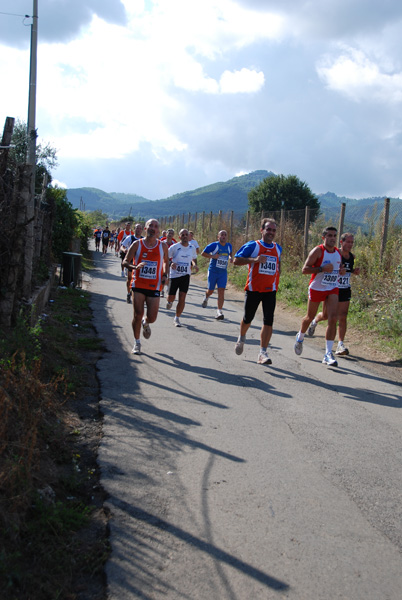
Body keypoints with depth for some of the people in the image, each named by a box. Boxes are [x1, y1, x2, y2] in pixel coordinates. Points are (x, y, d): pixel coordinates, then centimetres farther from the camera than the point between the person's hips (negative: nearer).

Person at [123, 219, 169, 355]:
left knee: (152, 317, -2)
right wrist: (135, 267, -21)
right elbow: (125, 262, 0)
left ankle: (145, 323, 36)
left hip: (154, 286, 1)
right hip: (138, 285, -1)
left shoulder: (163, 246, 3)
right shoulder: (137, 244, -2)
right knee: (137, 315, -3)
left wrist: (164, 275, 4)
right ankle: (137, 343, 15)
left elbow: (166, 261, 20)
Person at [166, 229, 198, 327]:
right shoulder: (174, 247, -7)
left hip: (185, 275, 2)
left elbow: (194, 259, 19)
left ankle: (177, 318, 8)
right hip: (174, 275, -1)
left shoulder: (192, 248, 3)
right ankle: (169, 302, 42)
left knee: (182, 298, -7)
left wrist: (194, 265, -3)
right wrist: (171, 263, -20)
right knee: (171, 297, 3)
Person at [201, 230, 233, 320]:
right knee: (210, 290, 9)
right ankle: (206, 298, 46)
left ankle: (219, 312, -8)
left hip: (223, 273, 3)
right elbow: (203, 253, -5)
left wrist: (230, 258, 6)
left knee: (221, 292, -9)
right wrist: (213, 256, -18)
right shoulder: (214, 245, -9)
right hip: (213, 271, -2)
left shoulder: (229, 246, 6)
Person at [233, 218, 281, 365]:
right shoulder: (253, 246, -5)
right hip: (253, 289, -3)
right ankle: (241, 339, 41)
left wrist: (276, 280, 15)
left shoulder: (278, 248, 10)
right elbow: (236, 260, -10)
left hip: (270, 290, 3)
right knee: (248, 318, 10)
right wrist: (254, 259, -22)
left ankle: (263, 353, -4)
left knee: (268, 321, -8)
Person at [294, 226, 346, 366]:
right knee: (310, 317, 13)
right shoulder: (318, 251, -12)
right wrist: (322, 268, -27)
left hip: (333, 289, 4)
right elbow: (305, 269, -16)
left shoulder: (338, 252, 6)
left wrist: (342, 271, 0)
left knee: (333, 318, -13)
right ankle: (300, 337, 46)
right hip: (316, 288, -3)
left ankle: (328, 354, -10)